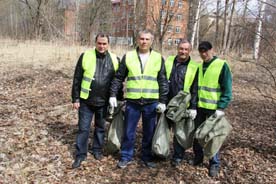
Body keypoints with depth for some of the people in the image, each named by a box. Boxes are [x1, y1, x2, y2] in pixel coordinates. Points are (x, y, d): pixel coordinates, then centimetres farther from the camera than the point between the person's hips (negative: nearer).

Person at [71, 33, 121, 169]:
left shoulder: (114, 59, 0)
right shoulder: (85, 56, -5)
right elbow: (77, 79, -2)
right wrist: (75, 99, -4)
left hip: (104, 102, 2)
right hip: (86, 101, -1)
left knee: (100, 128, 15)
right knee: (83, 128, 5)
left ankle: (97, 150, 34)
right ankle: (80, 155, 18)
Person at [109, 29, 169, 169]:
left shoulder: (158, 58, 3)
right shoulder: (128, 56, 2)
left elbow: (163, 81, 4)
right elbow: (118, 78, 6)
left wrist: (163, 101, -1)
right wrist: (113, 95, 0)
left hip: (151, 102, 0)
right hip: (132, 101, 0)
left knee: (149, 132, 11)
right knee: (129, 132, 8)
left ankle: (147, 157, 28)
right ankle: (126, 157, 25)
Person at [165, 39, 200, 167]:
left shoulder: (194, 67, -4)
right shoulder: (168, 61, 4)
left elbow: (195, 89, -4)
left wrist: (193, 107, -9)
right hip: (166, 103, 3)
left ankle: (178, 156, 23)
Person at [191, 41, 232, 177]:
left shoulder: (222, 65, -9)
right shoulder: (199, 66, 8)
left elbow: (227, 89, -12)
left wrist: (221, 108, -17)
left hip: (213, 108, -5)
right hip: (199, 107, 5)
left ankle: (214, 164, 18)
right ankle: (198, 157, 32)